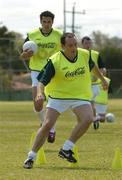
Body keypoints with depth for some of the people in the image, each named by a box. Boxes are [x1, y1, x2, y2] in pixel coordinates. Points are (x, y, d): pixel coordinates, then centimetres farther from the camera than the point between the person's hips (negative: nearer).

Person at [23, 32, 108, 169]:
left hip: (80, 96, 2)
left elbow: (92, 66, 18)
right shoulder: (54, 61, -18)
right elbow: (43, 81, -17)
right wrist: (40, 93, -38)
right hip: (58, 95, -2)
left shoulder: (85, 55, -6)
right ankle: (31, 157, 2)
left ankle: (66, 149, -13)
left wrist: (102, 79, 31)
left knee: (88, 118, -24)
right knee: (47, 125, -12)